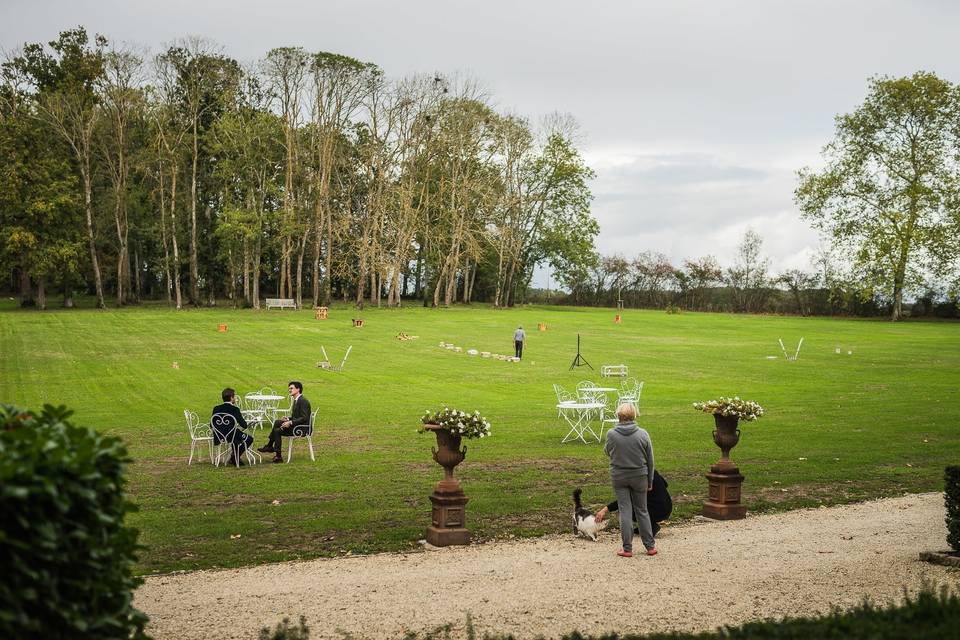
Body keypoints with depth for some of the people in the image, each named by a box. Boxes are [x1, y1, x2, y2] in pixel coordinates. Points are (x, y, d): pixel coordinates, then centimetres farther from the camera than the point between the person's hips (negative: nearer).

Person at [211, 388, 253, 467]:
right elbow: (244, 425, -15)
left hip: (219, 438, 6)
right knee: (249, 438, 19)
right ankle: (234, 457, 13)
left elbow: (212, 425, 4)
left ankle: (234, 456, 37)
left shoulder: (216, 409, -1)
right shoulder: (235, 409, -15)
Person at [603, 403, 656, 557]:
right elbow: (650, 460, -2)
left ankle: (627, 548, 8)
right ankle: (650, 546, 20)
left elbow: (607, 452, 7)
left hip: (619, 477, -1)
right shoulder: (643, 434, -10)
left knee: (625, 511, 7)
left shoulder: (611, 434, -14)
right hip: (639, 476, 1)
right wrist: (650, 481, 9)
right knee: (642, 510, 14)